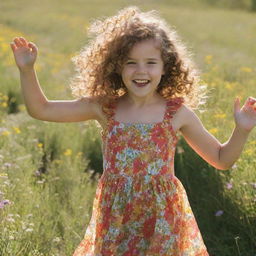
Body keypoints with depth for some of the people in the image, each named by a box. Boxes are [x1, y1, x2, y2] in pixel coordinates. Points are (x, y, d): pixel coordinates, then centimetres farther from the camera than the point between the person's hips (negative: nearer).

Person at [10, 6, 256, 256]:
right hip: (114, 216, 1)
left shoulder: (177, 113, -4)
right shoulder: (104, 108, -1)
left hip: (162, 218, -1)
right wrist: (27, 69, -8)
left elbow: (222, 160, 4)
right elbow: (41, 109, 3)